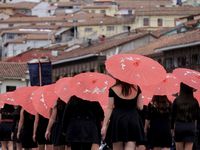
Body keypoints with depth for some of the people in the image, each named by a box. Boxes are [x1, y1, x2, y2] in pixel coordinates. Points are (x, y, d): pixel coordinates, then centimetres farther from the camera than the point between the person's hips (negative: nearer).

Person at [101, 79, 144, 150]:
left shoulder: (113, 89, -3)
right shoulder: (136, 88, 2)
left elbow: (109, 108, -4)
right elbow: (140, 107, 5)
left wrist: (104, 125, -2)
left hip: (117, 120, -1)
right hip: (133, 120, 1)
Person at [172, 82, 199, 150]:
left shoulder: (176, 101, -4)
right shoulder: (194, 101, -3)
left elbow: (173, 115, -1)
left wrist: (172, 127, 7)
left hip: (179, 126, 0)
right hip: (191, 127, 0)